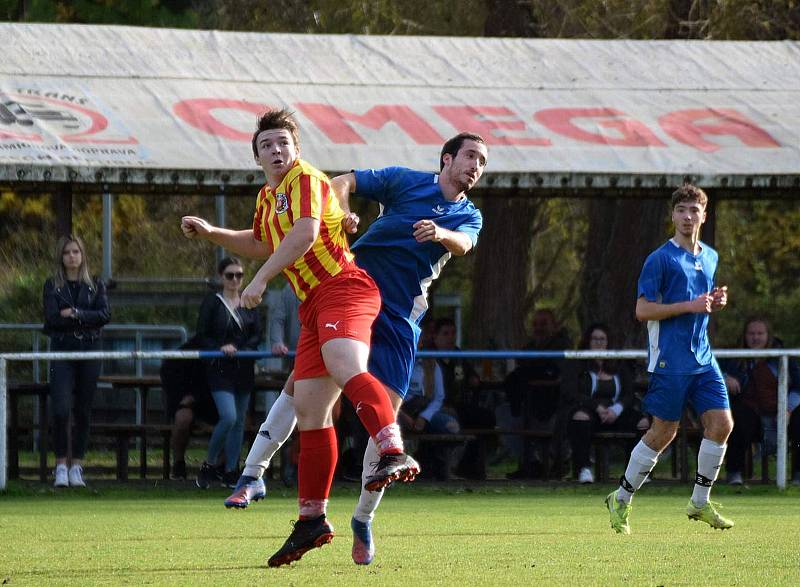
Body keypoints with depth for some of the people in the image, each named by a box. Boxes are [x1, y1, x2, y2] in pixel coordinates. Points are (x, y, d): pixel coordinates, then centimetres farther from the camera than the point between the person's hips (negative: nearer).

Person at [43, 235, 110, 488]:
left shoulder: (96, 286, 11)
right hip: (61, 352, -2)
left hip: (89, 352, 2)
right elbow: (51, 319, -7)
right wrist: (85, 321, -9)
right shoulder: (52, 286, 7)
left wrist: (75, 314, -12)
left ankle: (77, 466, 9)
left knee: (83, 411, 2)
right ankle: (61, 465, -6)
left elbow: (105, 315, -4)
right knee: (60, 409, -14)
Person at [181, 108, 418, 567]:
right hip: (314, 306, 9)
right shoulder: (268, 196, 24)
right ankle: (312, 520, 12)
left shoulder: (305, 180, -4)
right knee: (309, 408, 7)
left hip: (341, 287, -9)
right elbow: (261, 244, 44)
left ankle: (394, 453, -57)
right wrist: (211, 233, 35)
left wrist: (261, 280, -22)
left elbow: (304, 234, -21)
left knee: (345, 369, -36)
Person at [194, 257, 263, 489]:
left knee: (239, 421, 5)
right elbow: (202, 336, -2)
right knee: (228, 417, -18)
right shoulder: (212, 303, 0)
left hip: (244, 369, 4)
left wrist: (240, 349, -11)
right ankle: (209, 465, -2)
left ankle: (231, 471, 13)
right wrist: (220, 348, -19)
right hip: (220, 369, -4)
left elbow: (257, 335, 7)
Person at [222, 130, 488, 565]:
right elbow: (342, 182, 1)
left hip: (400, 317, 2)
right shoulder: (405, 181, 5)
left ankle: (363, 519, 6)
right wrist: (341, 215, -20)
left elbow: (462, 244, -10)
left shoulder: (469, 216, 12)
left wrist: (440, 233, -33)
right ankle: (254, 473, -4)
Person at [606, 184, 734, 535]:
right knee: (664, 432, -3)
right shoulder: (661, 259, -8)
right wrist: (690, 306, -19)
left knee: (721, 423, -4)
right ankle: (621, 500, 11)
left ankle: (700, 502, 10)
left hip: (702, 357, 7)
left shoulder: (710, 257, 15)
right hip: (670, 358, -7)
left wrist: (715, 302, 5)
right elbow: (643, 310, -12)